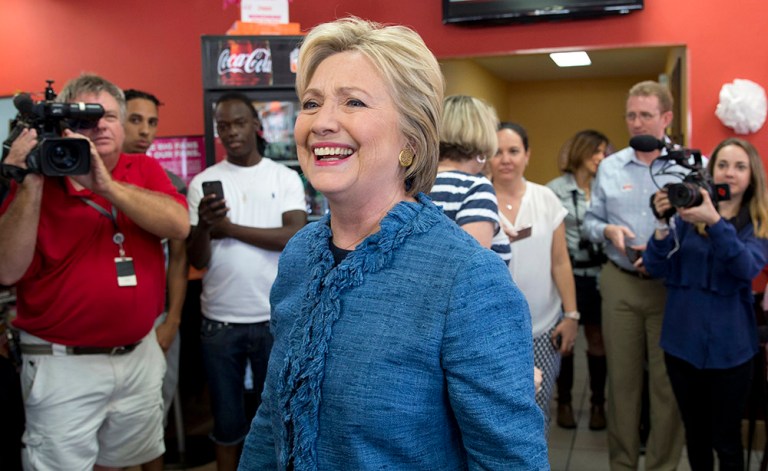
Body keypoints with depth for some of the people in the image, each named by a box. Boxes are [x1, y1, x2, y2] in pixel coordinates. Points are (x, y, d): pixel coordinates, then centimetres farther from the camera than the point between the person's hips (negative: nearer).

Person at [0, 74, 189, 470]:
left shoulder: (145, 170, 3)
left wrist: (105, 185, -25)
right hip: (64, 363, -3)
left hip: (140, 355, 3)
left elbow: (179, 226, -15)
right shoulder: (38, 179, -5)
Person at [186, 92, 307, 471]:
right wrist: (203, 227, -23)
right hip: (219, 321, 1)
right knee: (226, 420, 14)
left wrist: (230, 228, -13)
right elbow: (197, 261, -2)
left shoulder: (285, 177, 0)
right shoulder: (203, 182, 2)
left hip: (274, 318, -1)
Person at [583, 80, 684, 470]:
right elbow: (590, 220, 12)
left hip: (671, 284, -2)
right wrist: (608, 230, -9)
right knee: (622, 378, 11)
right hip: (620, 283, 3)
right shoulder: (609, 167, 8)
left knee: (668, 382, 6)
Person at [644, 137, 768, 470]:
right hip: (683, 339, 2)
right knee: (695, 433, 16)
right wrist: (663, 223, -22)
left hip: (729, 344, -2)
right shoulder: (689, 212, 2)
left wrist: (715, 222, -35)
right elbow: (655, 269, -5)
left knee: (726, 439, 7)